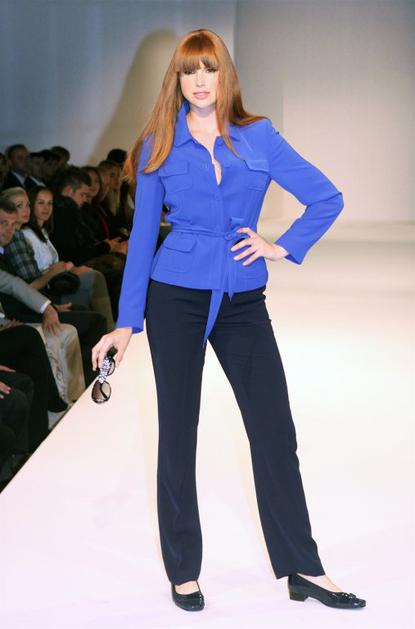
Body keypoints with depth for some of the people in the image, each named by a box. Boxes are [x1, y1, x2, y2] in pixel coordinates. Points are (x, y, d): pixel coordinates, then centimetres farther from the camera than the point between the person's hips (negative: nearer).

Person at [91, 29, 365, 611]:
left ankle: (304, 570, 11)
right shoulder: (159, 146, 2)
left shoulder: (259, 137, 2)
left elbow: (327, 197, 5)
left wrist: (284, 246, -3)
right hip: (176, 297, -1)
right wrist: (126, 323, 1)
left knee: (276, 431, 1)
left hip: (242, 300, 1)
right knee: (178, 433, 4)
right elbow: (142, 235, 4)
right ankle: (184, 572, 17)